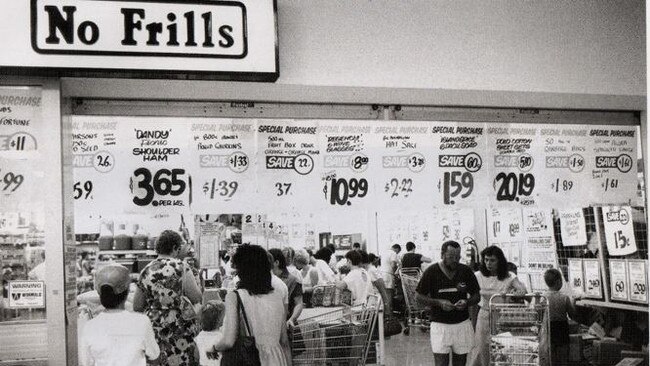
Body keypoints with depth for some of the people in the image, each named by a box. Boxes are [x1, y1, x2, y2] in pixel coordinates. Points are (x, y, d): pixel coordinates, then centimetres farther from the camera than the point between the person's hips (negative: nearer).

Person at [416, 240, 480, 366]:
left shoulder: (466, 271, 1)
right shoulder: (431, 272, -5)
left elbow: (476, 296, 9)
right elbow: (419, 297, -1)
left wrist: (467, 302, -13)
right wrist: (439, 302, -16)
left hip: (462, 324, 3)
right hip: (440, 325, -3)